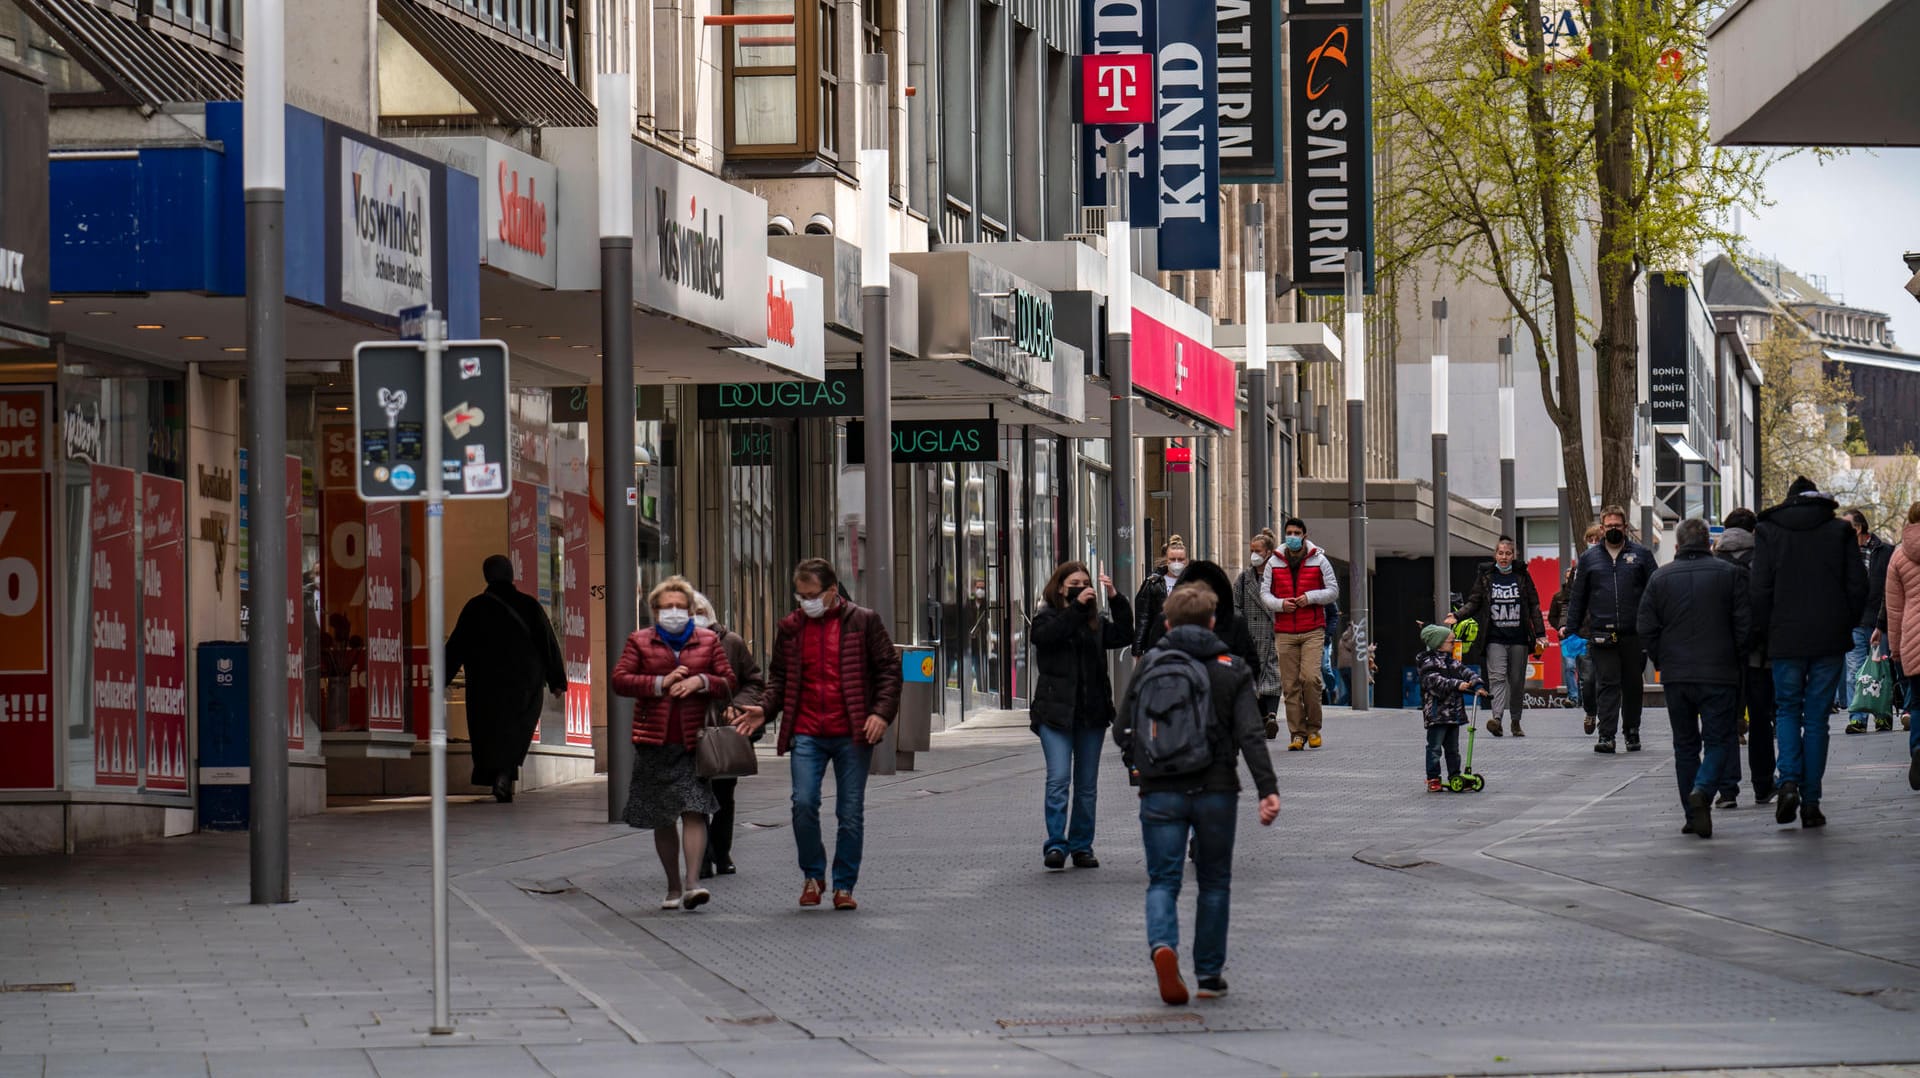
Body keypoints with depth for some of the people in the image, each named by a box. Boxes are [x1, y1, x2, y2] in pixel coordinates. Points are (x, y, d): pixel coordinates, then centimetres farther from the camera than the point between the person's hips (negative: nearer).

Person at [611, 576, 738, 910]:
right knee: (662, 819, 8)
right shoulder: (640, 641, 8)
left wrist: (701, 682, -12)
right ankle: (673, 888, 19)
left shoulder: (708, 641, 10)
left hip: (694, 742, -1)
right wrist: (661, 683, -13)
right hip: (654, 743, 1)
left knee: (694, 812, -15)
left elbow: (729, 682, 8)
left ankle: (693, 883, -19)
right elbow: (619, 680, -2)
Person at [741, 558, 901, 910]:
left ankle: (844, 885, 13)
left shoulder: (864, 622, 3)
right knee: (803, 803, -11)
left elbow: (889, 670, 4)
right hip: (806, 733, 2)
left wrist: (882, 713, -9)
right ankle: (813, 876, 9)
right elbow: (779, 677, 19)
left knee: (851, 812, 3)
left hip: (852, 735, -2)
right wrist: (765, 711, 2)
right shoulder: (790, 627, 11)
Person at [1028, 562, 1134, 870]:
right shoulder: (1047, 617, 3)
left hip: (1092, 713, 4)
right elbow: (1045, 635, -19)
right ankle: (1056, 845, -15)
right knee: (1058, 780, -14)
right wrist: (1077, 607, -21)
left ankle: (1081, 846, 16)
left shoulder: (1096, 622, 13)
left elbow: (1123, 636, -2)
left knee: (1087, 785, 8)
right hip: (1056, 711, -4)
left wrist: (1115, 599, -11)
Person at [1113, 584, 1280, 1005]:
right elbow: (1251, 735, -10)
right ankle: (1209, 974, 17)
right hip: (1216, 791, 0)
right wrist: (1268, 789, -13)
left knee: (1163, 880, 4)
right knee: (1214, 882, 14)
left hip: (1159, 792, 0)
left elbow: (1121, 733, 8)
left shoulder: (1147, 668, 5)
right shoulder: (1231, 670, 1)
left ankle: (1162, 945, -25)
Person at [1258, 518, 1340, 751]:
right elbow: (1265, 594, 10)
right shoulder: (1274, 563, 11)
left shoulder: (1319, 560, 6)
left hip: (1313, 630, -2)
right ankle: (1298, 734, 2)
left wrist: (1311, 597, -10)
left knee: (1310, 677, -16)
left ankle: (1313, 728, 1)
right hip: (1284, 632, 2)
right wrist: (1280, 603, -11)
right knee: (1290, 684, -2)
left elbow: (1333, 591, 7)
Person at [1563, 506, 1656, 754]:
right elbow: (1578, 596, 15)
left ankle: (1632, 731, 21)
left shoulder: (1641, 555, 9)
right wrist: (1570, 626, 6)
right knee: (1608, 684, -6)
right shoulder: (1589, 558, 12)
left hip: (1634, 633, 0)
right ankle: (1606, 735, -11)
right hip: (1602, 634, 0)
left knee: (1633, 684, 9)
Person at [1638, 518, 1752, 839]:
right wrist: (1737, 663, 10)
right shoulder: (1728, 574, 0)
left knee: (1685, 744, 12)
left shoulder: (1660, 577, 4)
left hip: (1675, 677, 2)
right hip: (1719, 675, -2)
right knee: (1719, 740, 1)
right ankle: (1702, 790, -25)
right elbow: (1745, 625, -2)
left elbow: (1646, 629, 2)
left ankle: (1693, 814, 10)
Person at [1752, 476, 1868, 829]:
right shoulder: (1840, 531, 3)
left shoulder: (1768, 532, 0)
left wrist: (1766, 631, 6)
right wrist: (1845, 627, 11)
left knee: (1787, 710, 13)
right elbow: (1858, 586, 0)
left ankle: (1789, 781, -9)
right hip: (1829, 641, 1)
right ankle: (1811, 802, 3)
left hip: (1786, 640, -1)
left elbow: (1760, 591, -4)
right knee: (1817, 717, 6)